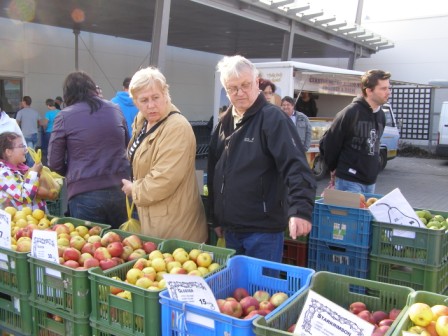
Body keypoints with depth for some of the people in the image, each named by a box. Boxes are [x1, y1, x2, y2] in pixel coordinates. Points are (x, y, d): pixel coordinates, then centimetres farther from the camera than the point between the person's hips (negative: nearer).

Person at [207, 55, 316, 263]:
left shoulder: (272, 118, -11)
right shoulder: (225, 122, 10)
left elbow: (296, 166, -22)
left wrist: (300, 209, -36)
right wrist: (216, 218, 17)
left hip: (263, 230, -7)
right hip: (231, 228, 7)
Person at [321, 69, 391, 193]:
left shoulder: (381, 116, 8)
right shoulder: (350, 113, -14)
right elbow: (328, 143, -10)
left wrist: (374, 168, 12)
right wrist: (334, 168, 1)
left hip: (370, 182, 7)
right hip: (349, 182, -7)